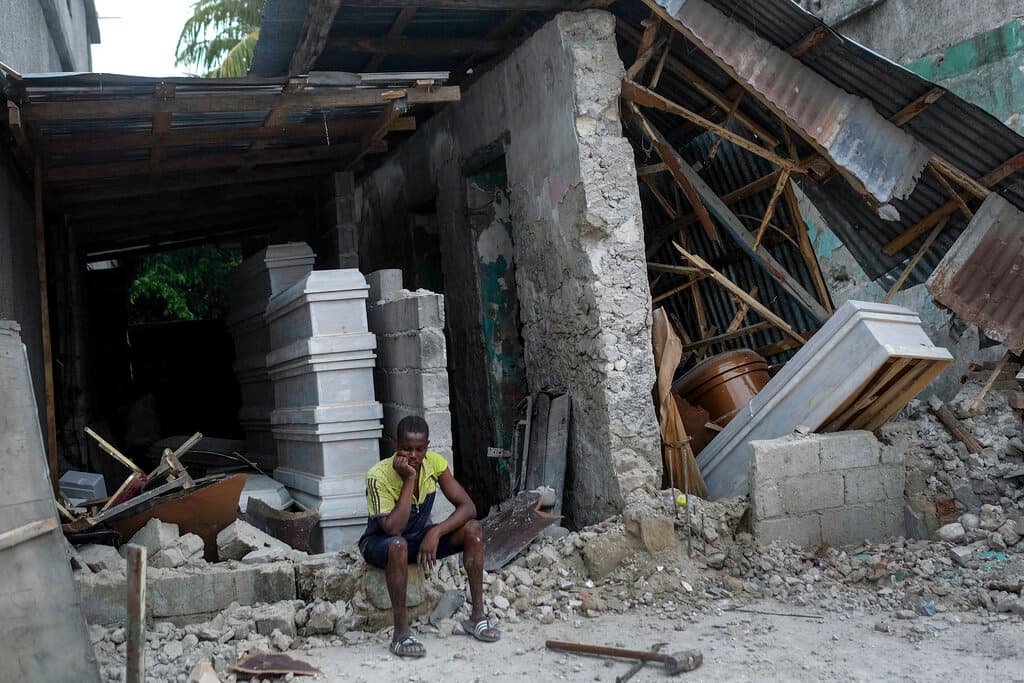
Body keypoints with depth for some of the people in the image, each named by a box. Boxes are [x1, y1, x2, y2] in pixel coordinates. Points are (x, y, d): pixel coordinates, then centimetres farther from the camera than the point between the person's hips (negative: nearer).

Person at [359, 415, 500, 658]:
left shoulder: (435, 463, -14)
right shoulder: (379, 476, -27)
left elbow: (468, 507, -17)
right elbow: (392, 529, -36)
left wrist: (436, 532, -32)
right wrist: (409, 479, -36)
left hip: (418, 536, 5)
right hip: (381, 542, -5)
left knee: (473, 529, -18)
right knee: (398, 545, -40)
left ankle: (477, 615, -12)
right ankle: (401, 634, -30)